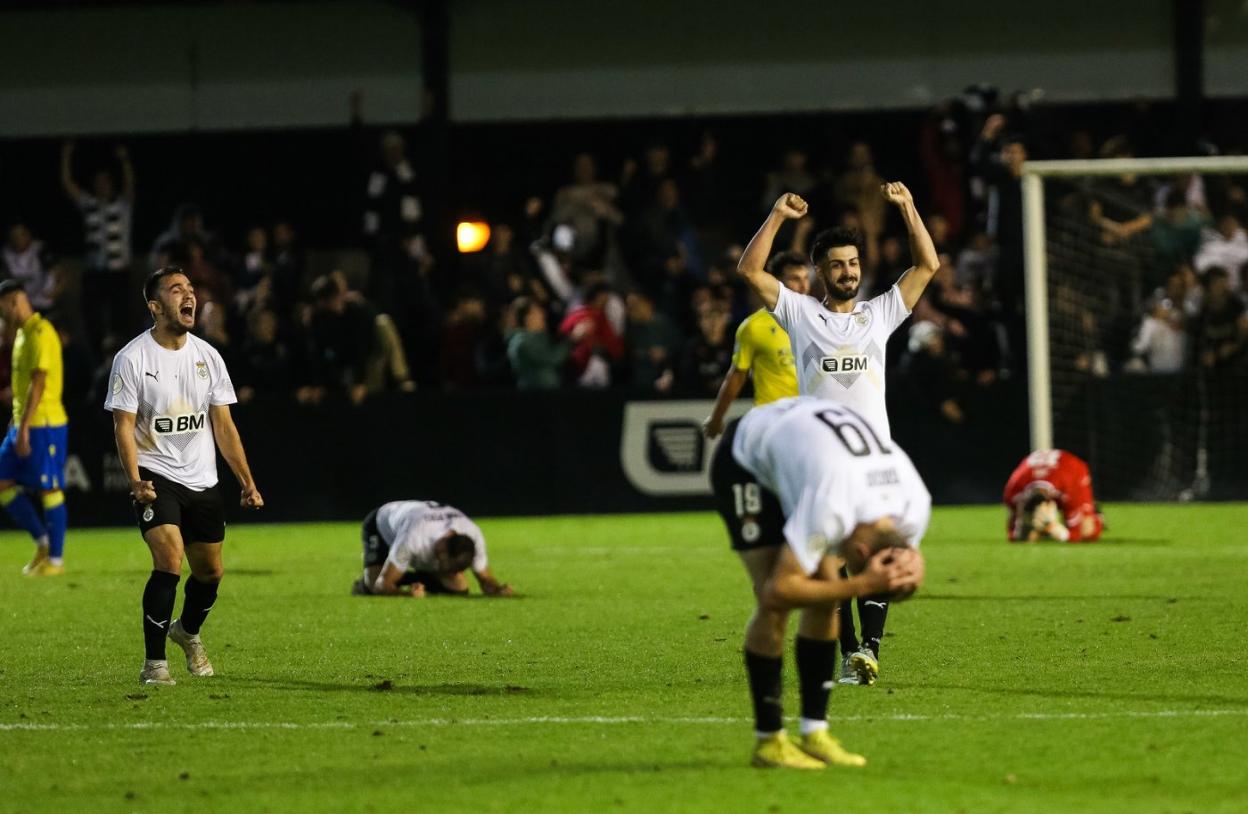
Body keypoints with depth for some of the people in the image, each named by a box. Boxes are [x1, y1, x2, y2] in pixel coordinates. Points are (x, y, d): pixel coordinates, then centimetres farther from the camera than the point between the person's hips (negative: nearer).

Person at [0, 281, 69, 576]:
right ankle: (43, 543, 16)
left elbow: (38, 383, -21)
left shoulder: (40, 334, -15)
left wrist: (25, 427, -23)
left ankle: (55, 559, 3)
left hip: (44, 424, -10)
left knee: (49, 490, -3)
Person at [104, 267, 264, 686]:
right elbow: (123, 425, -9)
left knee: (210, 572, 11)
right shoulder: (132, 358, -8)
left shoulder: (207, 355, 6)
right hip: (156, 476, -5)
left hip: (202, 480, 5)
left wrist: (247, 483, 6)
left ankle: (188, 632, 43)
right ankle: (154, 664, -15)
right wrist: (135, 481, -22)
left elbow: (223, 425, 10)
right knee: (169, 561, -22)